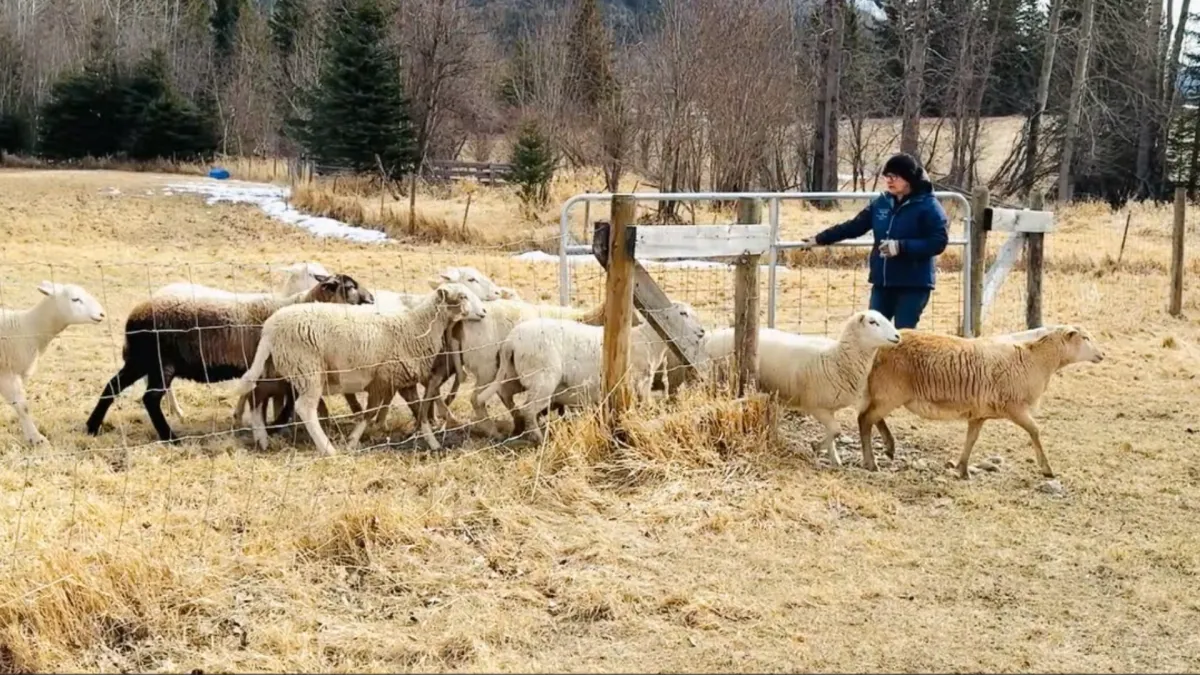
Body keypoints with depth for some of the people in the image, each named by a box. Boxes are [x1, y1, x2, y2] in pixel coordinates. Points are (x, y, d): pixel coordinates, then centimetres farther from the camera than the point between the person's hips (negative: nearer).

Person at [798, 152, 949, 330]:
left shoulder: (929, 206, -9)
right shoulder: (881, 203, 8)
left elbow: (939, 242, -16)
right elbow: (853, 226, 15)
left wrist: (901, 246, -25)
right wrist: (819, 239, 13)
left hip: (913, 285, -6)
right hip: (882, 283, 6)